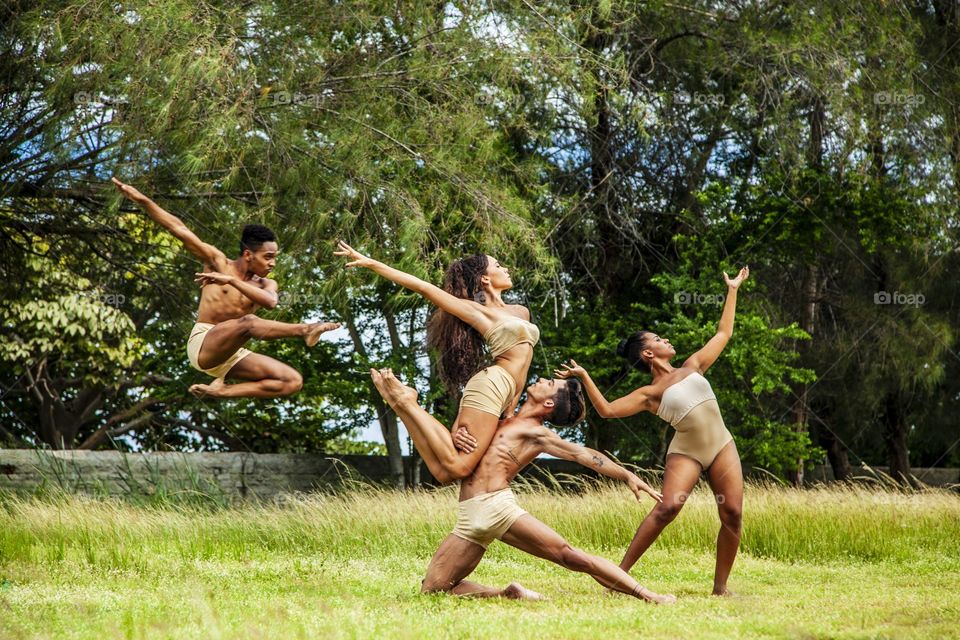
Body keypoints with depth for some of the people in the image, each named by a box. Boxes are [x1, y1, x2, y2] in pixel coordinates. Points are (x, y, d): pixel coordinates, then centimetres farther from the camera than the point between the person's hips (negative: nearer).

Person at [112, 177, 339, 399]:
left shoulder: (266, 285, 10)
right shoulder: (218, 262, 3)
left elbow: (270, 301, -16)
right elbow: (180, 229, -3)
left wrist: (231, 280, -25)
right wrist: (141, 200, -8)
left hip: (232, 356, 6)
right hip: (202, 346, -6)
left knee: (293, 381, -12)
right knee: (248, 322, -37)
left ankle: (221, 390, -17)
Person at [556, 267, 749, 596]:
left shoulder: (693, 366, 13)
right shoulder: (649, 394, 1)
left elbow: (723, 333, 20)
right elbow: (607, 409, -9)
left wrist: (732, 290, 21)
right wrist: (584, 377, -13)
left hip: (722, 447, 4)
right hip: (685, 452, -4)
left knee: (732, 514, -9)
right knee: (668, 507, -24)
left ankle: (720, 586, 0)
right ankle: (620, 572, -22)